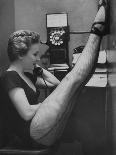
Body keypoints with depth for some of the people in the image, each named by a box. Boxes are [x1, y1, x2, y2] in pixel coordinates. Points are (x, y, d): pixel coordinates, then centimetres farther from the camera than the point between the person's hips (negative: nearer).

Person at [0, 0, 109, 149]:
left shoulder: (26, 76, 19)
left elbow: (55, 83, 23)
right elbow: (27, 113, -20)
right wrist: (47, 104, -5)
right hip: (35, 132, -9)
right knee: (72, 78, -12)